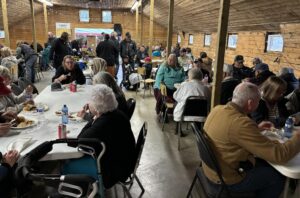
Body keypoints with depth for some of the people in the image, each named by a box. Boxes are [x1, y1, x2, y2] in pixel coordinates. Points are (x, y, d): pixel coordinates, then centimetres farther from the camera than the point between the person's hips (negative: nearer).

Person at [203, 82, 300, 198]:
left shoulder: (218, 109, -6)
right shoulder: (241, 123, -32)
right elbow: (279, 155, -25)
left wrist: (256, 128, 10)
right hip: (225, 178, -8)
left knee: (263, 163, 23)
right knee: (278, 176, 9)